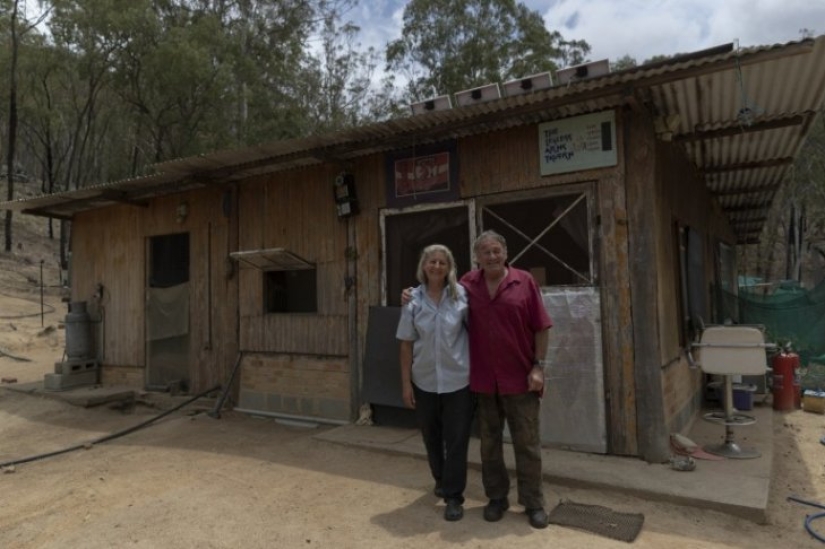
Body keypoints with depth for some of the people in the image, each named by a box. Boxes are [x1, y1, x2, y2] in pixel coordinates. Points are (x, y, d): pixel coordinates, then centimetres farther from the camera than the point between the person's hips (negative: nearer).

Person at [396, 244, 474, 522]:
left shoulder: (461, 295, -7)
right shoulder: (413, 300, -4)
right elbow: (407, 344, -1)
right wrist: (406, 382, -2)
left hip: (458, 380, -2)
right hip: (424, 381, 2)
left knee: (456, 440, 3)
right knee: (431, 437, 19)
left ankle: (454, 496, 19)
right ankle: (441, 480, 44)